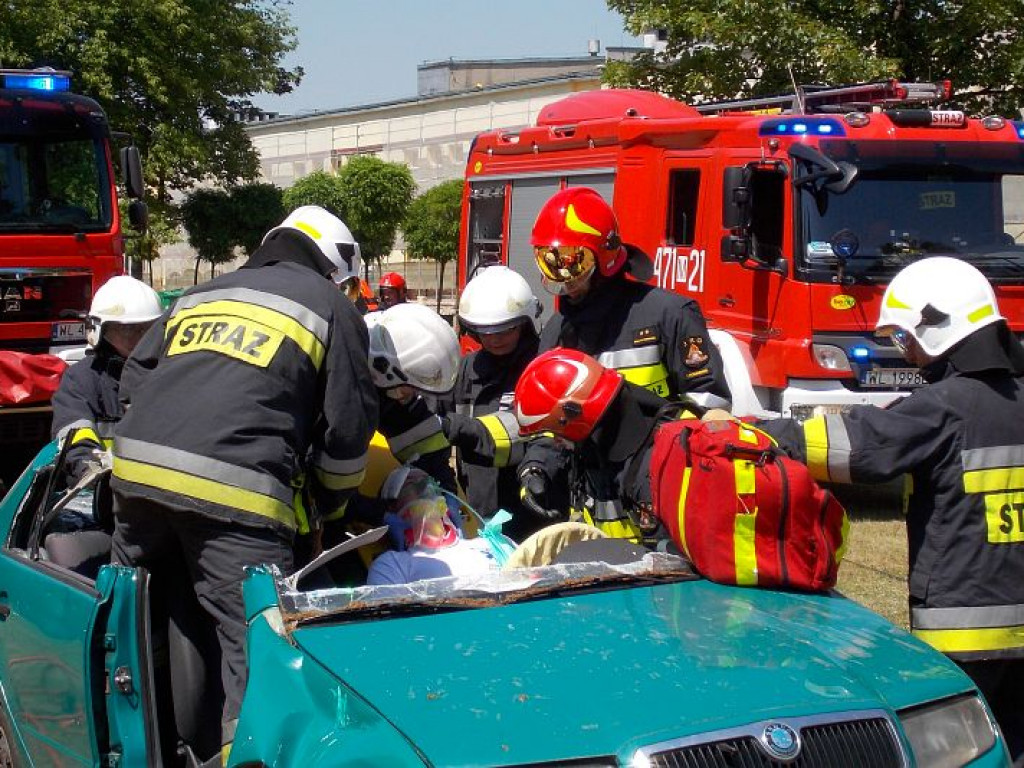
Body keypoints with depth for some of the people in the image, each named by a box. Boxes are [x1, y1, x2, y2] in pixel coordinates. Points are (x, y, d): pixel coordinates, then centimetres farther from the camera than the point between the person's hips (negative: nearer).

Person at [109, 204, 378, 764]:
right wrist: (331, 502, 23)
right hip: (237, 494, -6)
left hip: (137, 467, 6)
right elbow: (348, 425, 8)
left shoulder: (200, 294, 27)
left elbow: (133, 379, 23)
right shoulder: (332, 307, 13)